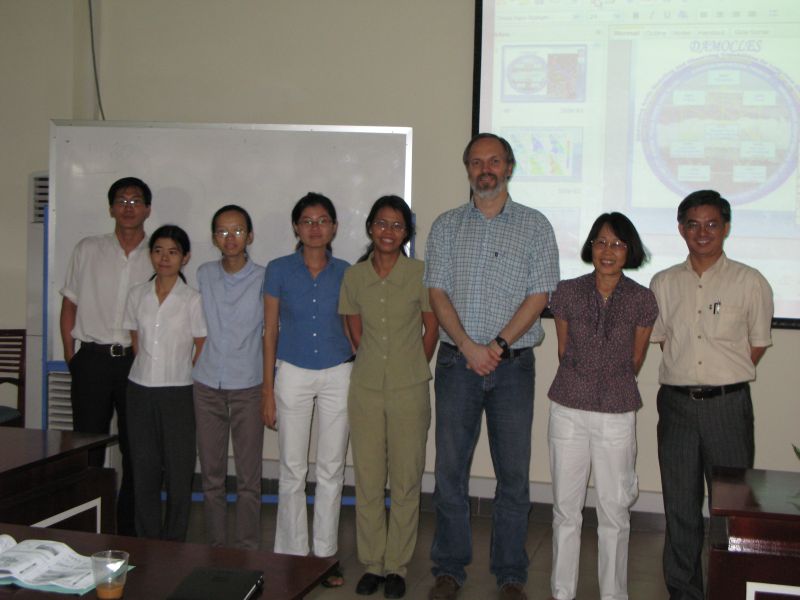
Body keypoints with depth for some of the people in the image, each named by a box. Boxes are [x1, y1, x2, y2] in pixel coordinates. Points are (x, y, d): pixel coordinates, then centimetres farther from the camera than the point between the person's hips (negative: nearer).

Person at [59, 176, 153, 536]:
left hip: (137, 362, 1)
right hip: (93, 360, 0)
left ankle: (129, 531, 17)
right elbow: (69, 305, 9)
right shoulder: (87, 250, 6)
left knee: (136, 452, 6)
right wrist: (70, 357, 3)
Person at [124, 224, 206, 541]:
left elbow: (202, 349, -2)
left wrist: (177, 374, 0)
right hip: (140, 390, 3)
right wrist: (150, 370, 7)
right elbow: (136, 341, 13)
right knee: (143, 470, 7)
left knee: (178, 472, 2)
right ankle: (147, 546, 19)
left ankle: (173, 546, 14)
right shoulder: (137, 295, 5)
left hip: (177, 393, -3)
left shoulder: (192, 299, -6)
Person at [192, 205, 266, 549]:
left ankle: (247, 551, 11)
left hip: (248, 386, -3)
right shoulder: (204, 275, 6)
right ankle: (215, 548, 21)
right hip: (207, 385, 3)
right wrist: (201, 361, 9)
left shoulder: (264, 279, -4)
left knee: (248, 478, 1)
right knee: (211, 475, 9)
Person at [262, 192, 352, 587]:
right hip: (292, 374, -1)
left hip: (338, 375, 1)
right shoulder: (279, 270, -1)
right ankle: (292, 555, 17)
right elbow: (270, 332, 1)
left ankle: (325, 555, 18)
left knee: (332, 470, 6)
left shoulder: (346, 273, 2)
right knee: (293, 470, 4)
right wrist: (268, 390, -2)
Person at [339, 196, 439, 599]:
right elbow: (356, 334, 11)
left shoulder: (420, 274, -5)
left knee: (406, 481, 5)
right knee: (367, 480, 7)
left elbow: (431, 328, 4)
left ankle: (397, 566, 18)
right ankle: (372, 564, 21)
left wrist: (412, 369, 8)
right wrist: (379, 366, 10)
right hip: (366, 389, 2)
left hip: (409, 391, -2)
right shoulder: (354, 277, 2)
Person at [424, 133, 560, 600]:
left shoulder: (534, 225, 4)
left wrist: (498, 345, -13)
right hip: (457, 361, 2)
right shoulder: (447, 226, 9)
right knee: (450, 468, 5)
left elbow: (539, 295, -3)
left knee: (514, 473, 3)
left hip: (512, 364, -1)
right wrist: (469, 346, -12)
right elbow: (438, 291, 2)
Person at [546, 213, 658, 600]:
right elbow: (564, 350, 8)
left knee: (615, 510, 7)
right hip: (569, 411, 1)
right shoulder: (567, 293, -3)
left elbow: (636, 359, 8)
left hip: (617, 415, -1)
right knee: (565, 508, 10)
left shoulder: (641, 300, -4)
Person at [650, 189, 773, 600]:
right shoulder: (663, 284, 6)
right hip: (677, 404, 2)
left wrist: (724, 378, 3)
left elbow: (758, 346, 7)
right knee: (680, 506, 9)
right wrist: (689, 375, 5)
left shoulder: (750, 283, -2)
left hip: (728, 404, -2)